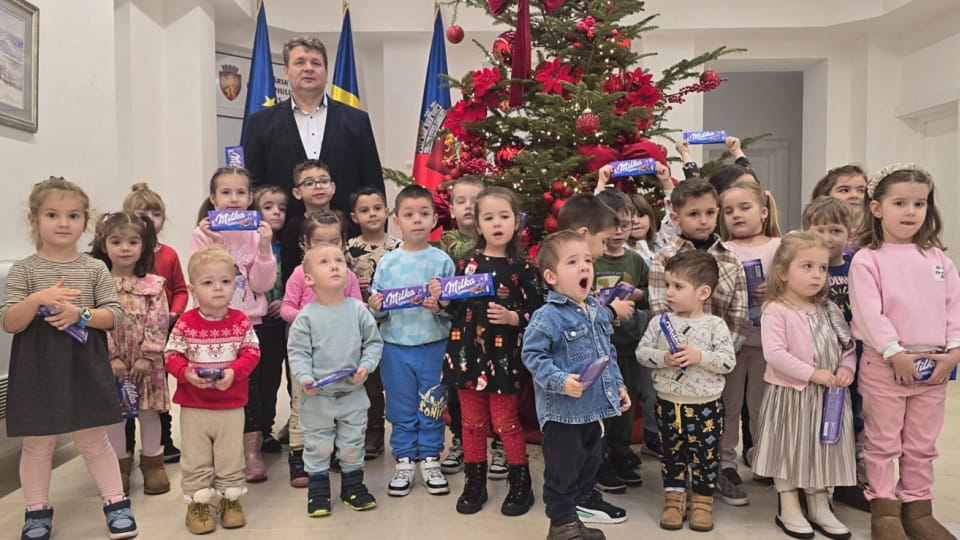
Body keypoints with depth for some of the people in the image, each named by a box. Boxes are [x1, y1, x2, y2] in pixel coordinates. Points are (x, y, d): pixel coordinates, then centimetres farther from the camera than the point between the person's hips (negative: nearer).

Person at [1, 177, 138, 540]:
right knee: (38, 443, 11)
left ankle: (115, 502, 20)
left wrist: (81, 314, -18)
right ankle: (37, 510, 28)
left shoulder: (95, 269, 1)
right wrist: (37, 300, -23)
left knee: (93, 439, 9)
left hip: (84, 367, 0)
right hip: (38, 370, 0)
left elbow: (115, 316, -1)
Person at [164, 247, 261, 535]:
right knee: (195, 458, 10)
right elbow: (172, 355, -6)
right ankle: (198, 501, 25)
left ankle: (230, 497, 28)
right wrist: (186, 373, -24)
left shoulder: (240, 321, -4)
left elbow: (252, 353, -6)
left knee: (231, 455, 11)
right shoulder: (185, 322, -7)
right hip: (193, 406, 0)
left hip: (231, 406, 1)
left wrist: (234, 371, -22)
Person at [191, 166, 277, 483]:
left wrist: (264, 249, -15)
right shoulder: (203, 233, -2)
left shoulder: (257, 233, 2)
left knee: (249, 384, 5)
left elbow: (262, 285, -4)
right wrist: (211, 245, -20)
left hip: (250, 320, 1)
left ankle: (251, 451, 19)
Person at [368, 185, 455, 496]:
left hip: (433, 346, -1)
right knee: (401, 409, 11)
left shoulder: (442, 261, -2)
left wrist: (439, 307, -21)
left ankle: (430, 461, 24)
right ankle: (404, 462, 25)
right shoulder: (387, 263, 2)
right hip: (395, 346, 1)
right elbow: (377, 310, 6)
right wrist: (375, 307, -16)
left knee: (431, 408, 8)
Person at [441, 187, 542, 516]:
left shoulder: (521, 267, -5)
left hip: (504, 356, -3)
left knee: (505, 421, 5)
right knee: (472, 421, 13)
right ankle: (474, 484, 27)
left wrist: (512, 318, -21)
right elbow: (456, 309, 8)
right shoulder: (466, 263, 3)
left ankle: (520, 484, 22)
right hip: (467, 352, 3)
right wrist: (442, 300, -11)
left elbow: (537, 313, -4)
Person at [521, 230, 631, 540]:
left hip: (596, 407, 8)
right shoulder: (547, 316, -18)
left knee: (590, 464, 21)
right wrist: (560, 381, -28)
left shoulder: (598, 311, 8)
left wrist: (618, 386, 16)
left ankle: (583, 506, 38)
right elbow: (532, 355, -20)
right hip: (563, 411, -8)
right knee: (563, 471, 5)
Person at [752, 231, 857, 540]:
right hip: (791, 393, -6)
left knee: (824, 447, 14)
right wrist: (812, 374, -22)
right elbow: (774, 353, -22)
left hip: (828, 395, 6)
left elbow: (848, 345, 12)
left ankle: (820, 508, 30)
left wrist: (847, 367, -8)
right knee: (790, 448, 5)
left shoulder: (829, 310, 7)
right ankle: (788, 510, 20)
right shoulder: (776, 311, -15)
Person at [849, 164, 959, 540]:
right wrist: (895, 353, -19)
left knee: (922, 445, 14)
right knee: (883, 442, 5)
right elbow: (868, 312, -14)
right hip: (883, 363, -5)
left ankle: (918, 509, 27)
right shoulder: (867, 259, -7)